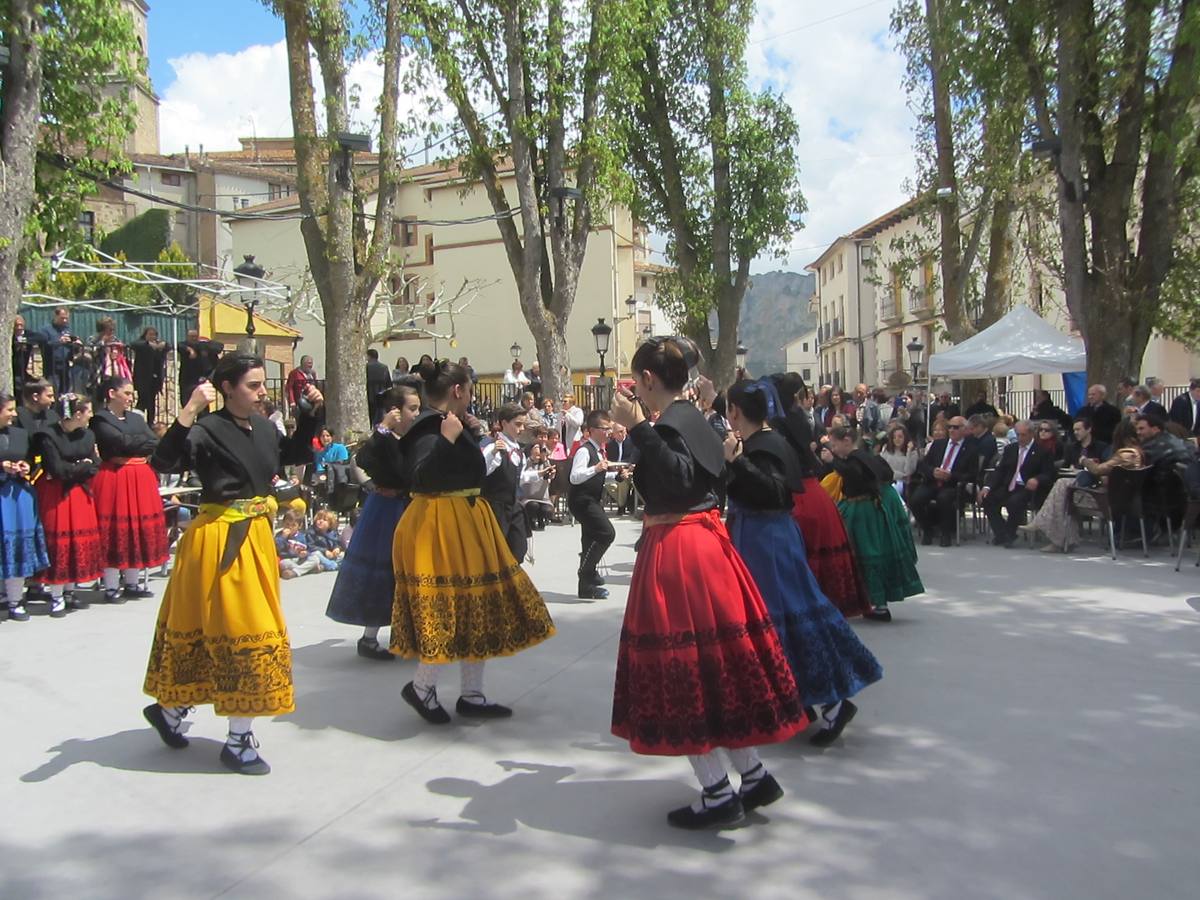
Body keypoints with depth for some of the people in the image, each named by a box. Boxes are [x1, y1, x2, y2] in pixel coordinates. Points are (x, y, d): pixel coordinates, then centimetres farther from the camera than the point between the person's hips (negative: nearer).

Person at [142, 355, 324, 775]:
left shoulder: (263, 427, 6)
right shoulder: (209, 429, -15)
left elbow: (295, 454, 24)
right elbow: (164, 461, -30)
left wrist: (309, 413, 13)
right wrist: (189, 412, -37)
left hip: (258, 536, 8)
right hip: (220, 540, -8)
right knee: (241, 631, -3)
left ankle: (170, 708, 37)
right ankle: (239, 740, 11)